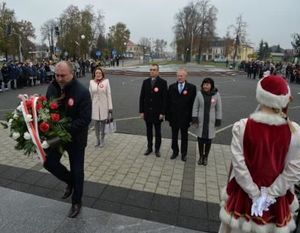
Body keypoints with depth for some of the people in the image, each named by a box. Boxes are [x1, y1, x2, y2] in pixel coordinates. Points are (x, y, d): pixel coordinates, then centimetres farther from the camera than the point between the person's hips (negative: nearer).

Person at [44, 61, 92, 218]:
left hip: (75, 137, -5)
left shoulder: (82, 92, -22)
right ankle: (70, 181, 41)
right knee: (49, 163, 12)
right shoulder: (52, 88, -4)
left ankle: (76, 202, 32)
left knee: (77, 170, 9)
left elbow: (85, 119, -23)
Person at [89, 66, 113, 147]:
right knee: (96, 123, 10)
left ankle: (102, 140, 22)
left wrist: (110, 107, -6)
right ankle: (97, 139, 26)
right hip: (95, 105, 2)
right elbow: (90, 95, 7)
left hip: (104, 105, -2)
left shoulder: (106, 81, -3)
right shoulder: (91, 82, 4)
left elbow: (109, 94, -4)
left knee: (103, 123, 6)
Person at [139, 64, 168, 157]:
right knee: (149, 131, 13)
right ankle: (149, 148, 27)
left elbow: (165, 99, -8)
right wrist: (141, 111, 0)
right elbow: (142, 97, 4)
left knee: (158, 132, 10)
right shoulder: (145, 82, 4)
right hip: (147, 112, 3)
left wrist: (162, 113, -12)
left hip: (157, 113, -3)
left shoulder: (163, 82, -6)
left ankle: (157, 149, 24)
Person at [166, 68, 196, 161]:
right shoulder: (172, 87, 0)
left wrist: (191, 117, -9)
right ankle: (175, 151, 33)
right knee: (174, 136, 14)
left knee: (184, 136, 14)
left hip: (185, 117, -2)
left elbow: (193, 103, -6)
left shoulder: (192, 87, -6)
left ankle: (184, 153, 31)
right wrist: (168, 115, -3)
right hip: (174, 117, 2)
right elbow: (168, 102, 0)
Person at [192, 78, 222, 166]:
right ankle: (201, 156, 28)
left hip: (211, 121, 0)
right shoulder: (199, 94, -5)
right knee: (200, 139, 9)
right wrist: (195, 118, -6)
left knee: (208, 140, 8)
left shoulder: (216, 94, -6)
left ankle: (205, 157, 27)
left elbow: (219, 108, 0)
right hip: (201, 121, 1)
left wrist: (218, 120, -3)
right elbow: (195, 107, 0)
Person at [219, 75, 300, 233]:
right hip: (276, 197, 2)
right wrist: (269, 194, -8)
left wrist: (254, 194, -9)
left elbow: (238, 164, -19)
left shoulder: (241, 127, -21)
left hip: (244, 192, -1)